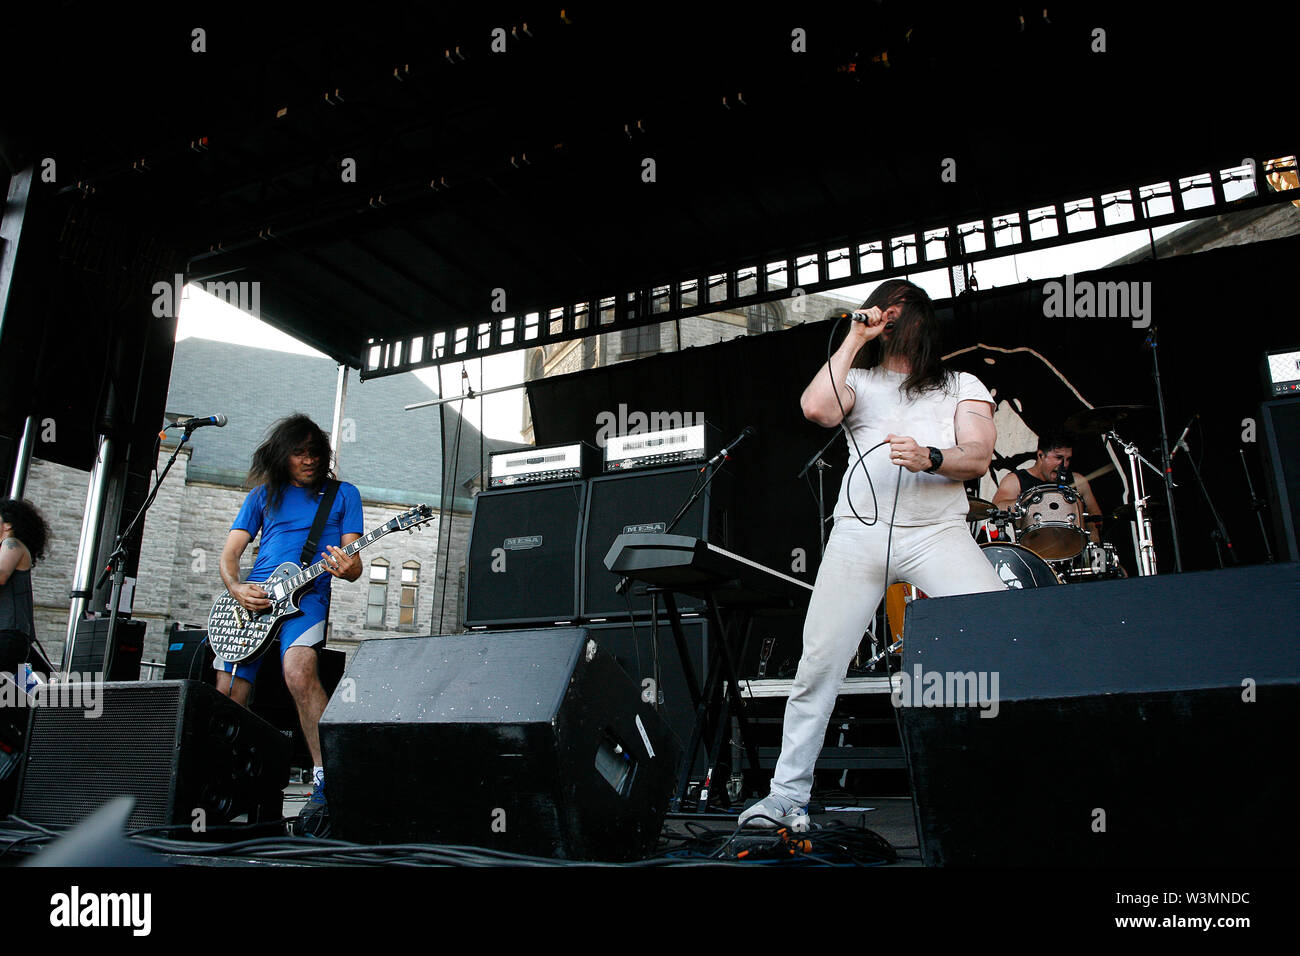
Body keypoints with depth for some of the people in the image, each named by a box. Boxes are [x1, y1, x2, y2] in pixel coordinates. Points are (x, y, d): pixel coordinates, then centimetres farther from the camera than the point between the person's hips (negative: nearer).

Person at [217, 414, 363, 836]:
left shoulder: (343, 494, 13)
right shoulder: (264, 495, 19)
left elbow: (354, 567, 6)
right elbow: (229, 553, 16)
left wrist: (347, 568, -19)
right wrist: (236, 588, -6)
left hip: (306, 596, -4)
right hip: (252, 597, 4)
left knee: (298, 671, -31)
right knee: (228, 695, -2)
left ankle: (325, 782, -29)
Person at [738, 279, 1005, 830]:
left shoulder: (962, 386, 19)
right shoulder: (859, 381, 18)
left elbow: (978, 457, 3)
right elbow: (816, 408, -5)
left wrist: (929, 458, -18)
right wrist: (854, 339, 1)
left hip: (938, 532, 0)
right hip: (860, 534, 0)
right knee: (818, 663, -5)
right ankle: (787, 795, 7)